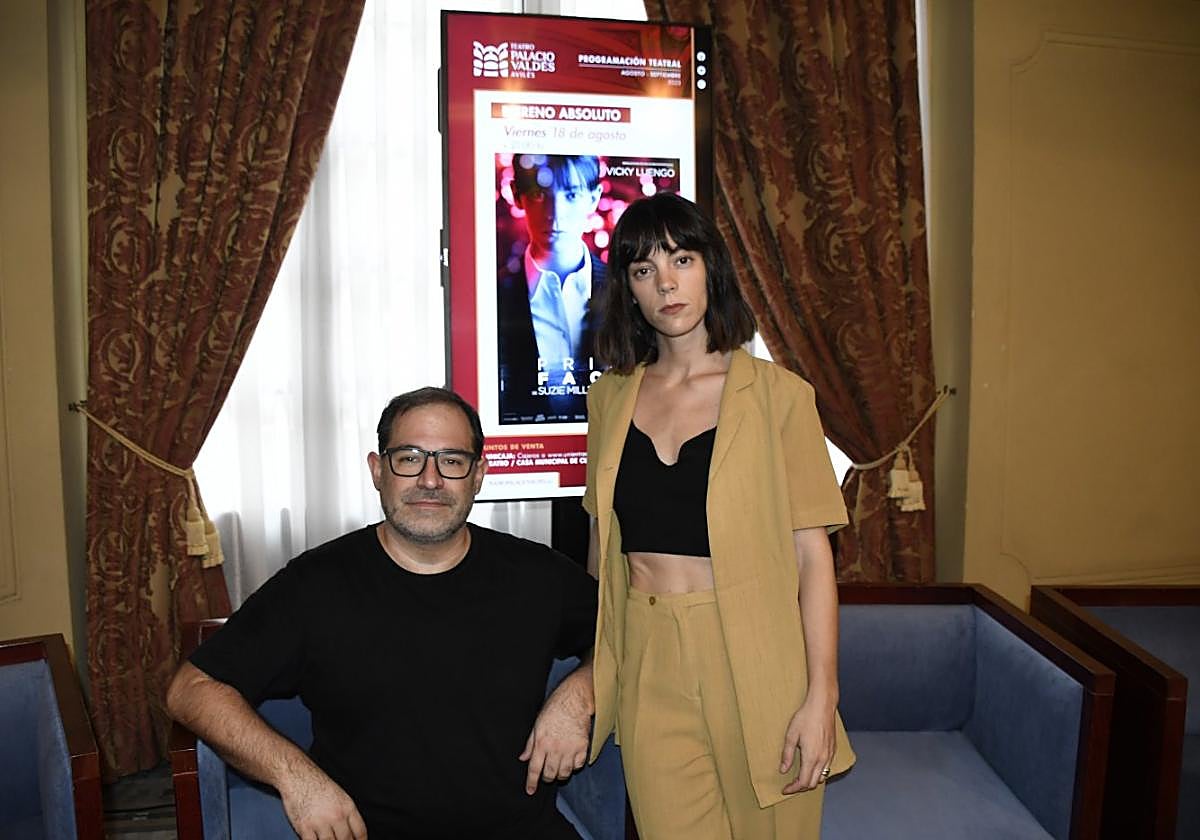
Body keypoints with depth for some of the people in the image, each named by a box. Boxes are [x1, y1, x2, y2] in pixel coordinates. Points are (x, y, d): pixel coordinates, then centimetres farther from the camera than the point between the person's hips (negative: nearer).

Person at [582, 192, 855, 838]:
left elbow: (812, 553, -7)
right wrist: (594, 672, 14)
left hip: (752, 658, -2)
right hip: (647, 664, 3)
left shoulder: (776, 395, -5)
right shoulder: (609, 397, 6)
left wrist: (821, 696, -12)